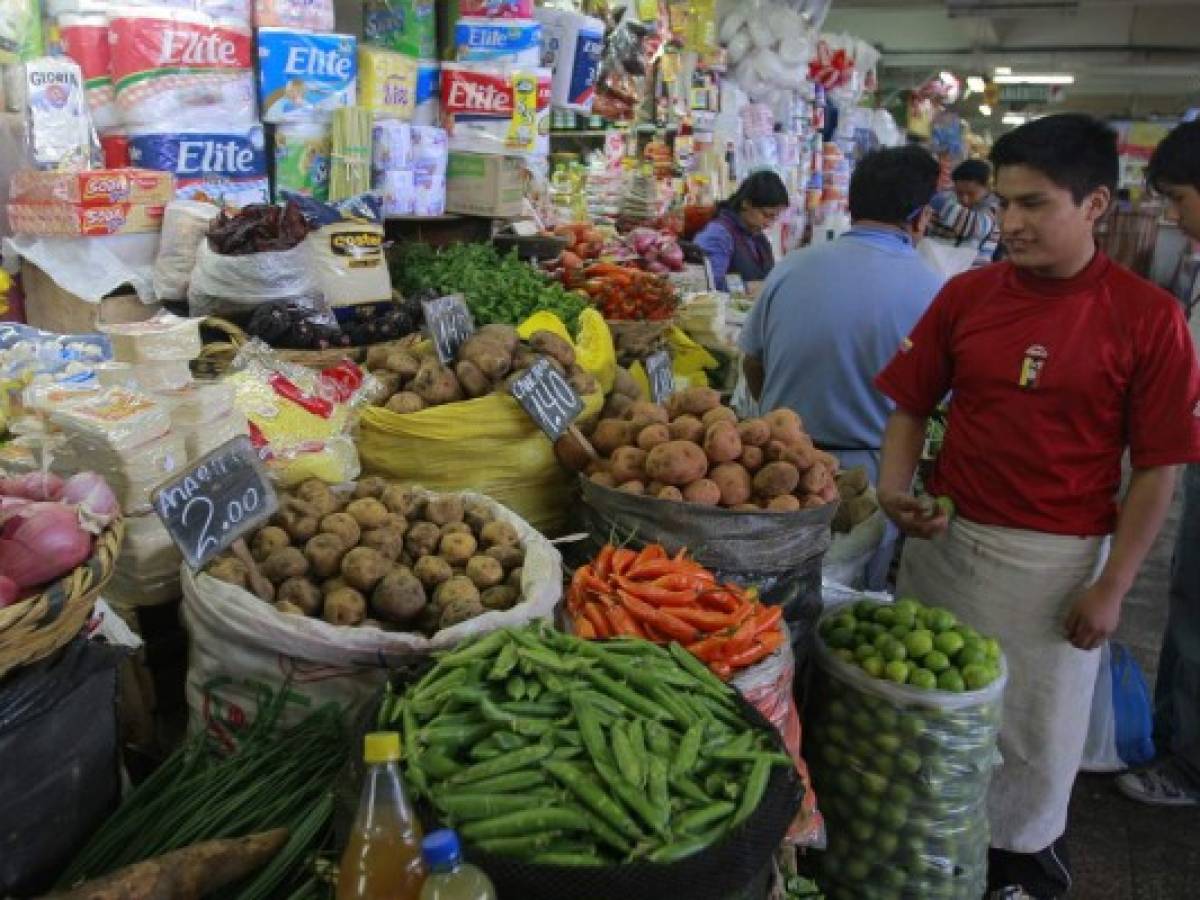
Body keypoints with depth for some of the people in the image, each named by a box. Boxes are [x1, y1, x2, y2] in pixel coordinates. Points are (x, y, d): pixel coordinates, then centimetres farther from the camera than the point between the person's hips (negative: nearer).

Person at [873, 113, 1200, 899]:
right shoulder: (966, 294, -1)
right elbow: (912, 404, 6)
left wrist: (1112, 588, -8)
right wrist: (895, 489, -11)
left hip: (1059, 558, -3)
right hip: (946, 536, 3)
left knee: (1036, 726, 14)